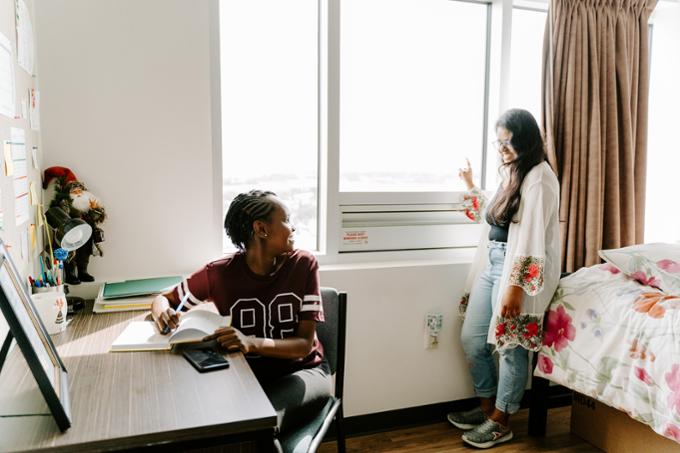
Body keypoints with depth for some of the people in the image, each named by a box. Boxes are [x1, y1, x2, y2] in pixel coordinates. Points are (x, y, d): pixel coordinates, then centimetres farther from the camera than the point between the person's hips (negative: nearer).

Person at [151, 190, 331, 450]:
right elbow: (163, 299, 4)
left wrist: (252, 343, -33)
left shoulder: (303, 265, -12)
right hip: (248, 374, 2)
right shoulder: (220, 274, -11)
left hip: (302, 371, -1)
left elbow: (305, 344, -14)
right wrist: (163, 313, -22)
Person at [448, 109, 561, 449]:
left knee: (511, 347, 4)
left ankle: (501, 422, 20)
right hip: (492, 263, 9)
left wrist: (515, 286, -23)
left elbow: (532, 238, -20)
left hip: (519, 270, -9)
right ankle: (487, 407, 30)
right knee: (471, 338, 12)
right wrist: (471, 187, 21)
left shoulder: (539, 178, -14)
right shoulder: (510, 173, 14)